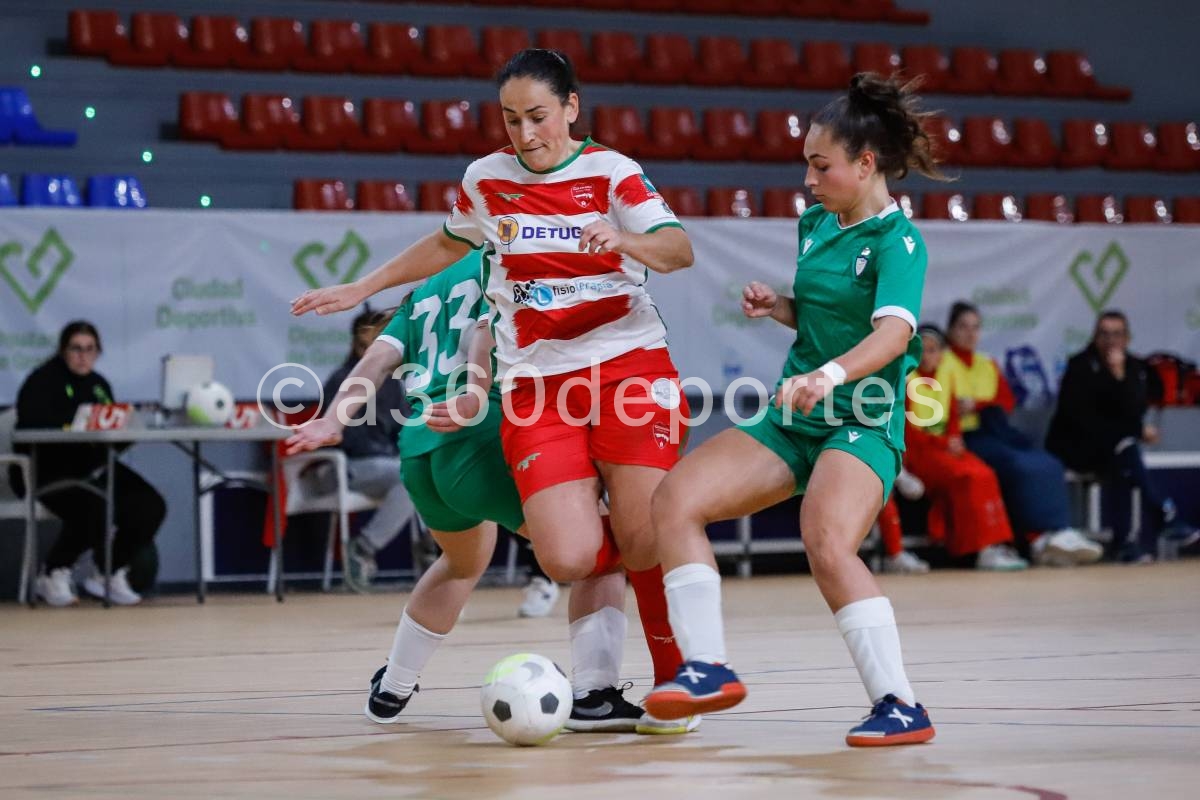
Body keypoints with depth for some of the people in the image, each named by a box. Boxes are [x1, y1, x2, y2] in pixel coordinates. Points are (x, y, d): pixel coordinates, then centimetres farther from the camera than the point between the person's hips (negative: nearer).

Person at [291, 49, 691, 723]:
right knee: (569, 560, -16)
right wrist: (364, 288, 33)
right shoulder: (486, 180, 10)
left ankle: (674, 679, 7)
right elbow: (450, 244, 30)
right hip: (536, 384, 2)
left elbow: (679, 250, -15)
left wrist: (624, 240, -35)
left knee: (646, 540, -16)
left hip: (627, 362, -2)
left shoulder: (611, 173, -1)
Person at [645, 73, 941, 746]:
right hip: (792, 420, 8)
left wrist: (829, 375, -48)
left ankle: (901, 707, -24)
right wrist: (777, 306, 5)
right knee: (675, 498, -10)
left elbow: (894, 331, -31)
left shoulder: (897, 241, -13)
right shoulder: (815, 223, 12)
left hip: (863, 422, -8)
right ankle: (708, 670, -9)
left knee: (828, 545, -32)